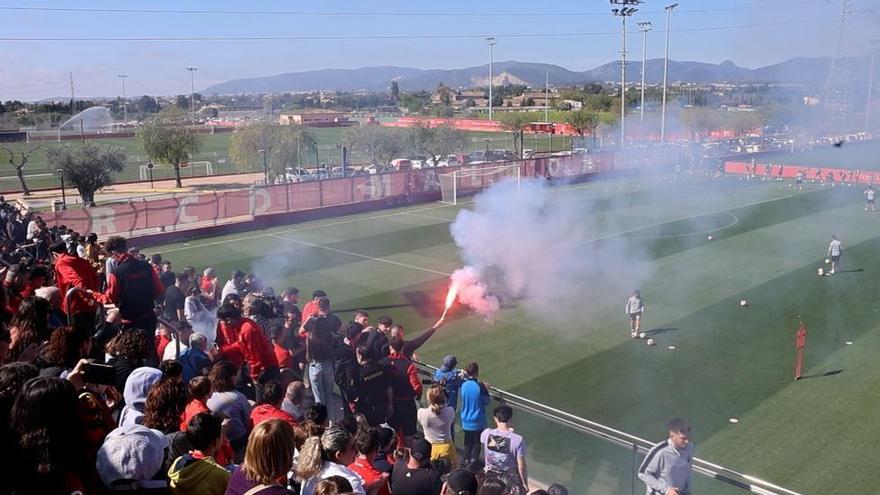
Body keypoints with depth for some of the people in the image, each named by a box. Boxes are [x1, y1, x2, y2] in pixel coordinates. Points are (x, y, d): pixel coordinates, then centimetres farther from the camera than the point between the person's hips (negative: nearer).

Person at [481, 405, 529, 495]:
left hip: (491, 477, 3)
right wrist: (525, 484, -3)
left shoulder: (486, 433, -17)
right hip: (510, 479, -3)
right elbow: (521, 466, -20)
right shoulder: (517, 439, -27)